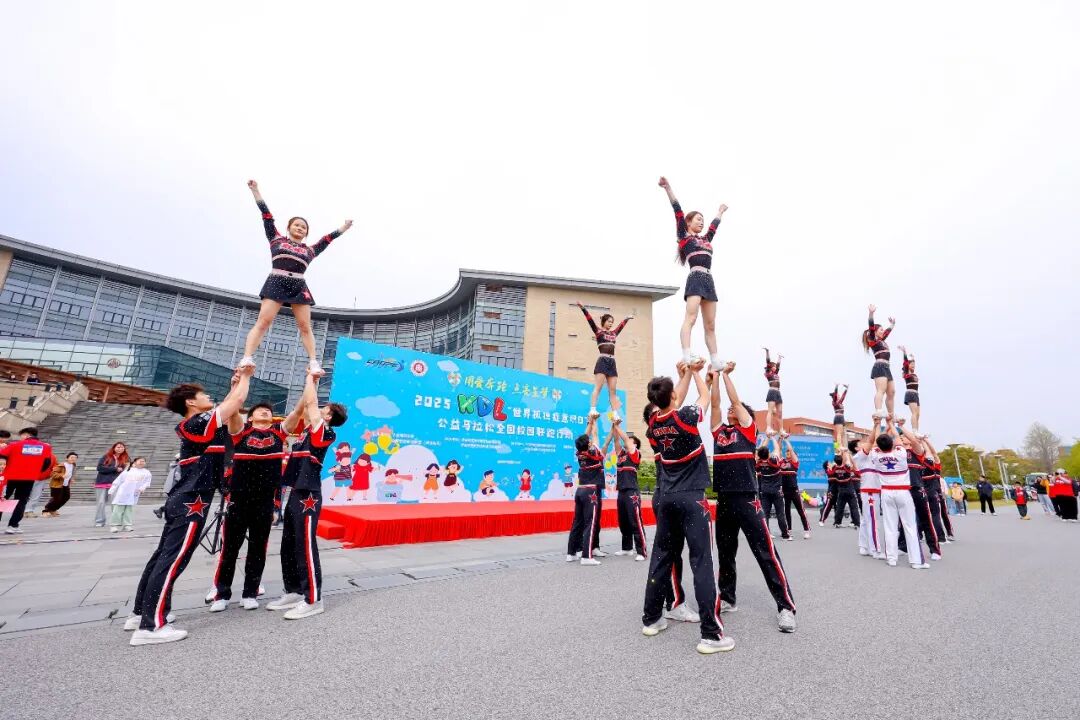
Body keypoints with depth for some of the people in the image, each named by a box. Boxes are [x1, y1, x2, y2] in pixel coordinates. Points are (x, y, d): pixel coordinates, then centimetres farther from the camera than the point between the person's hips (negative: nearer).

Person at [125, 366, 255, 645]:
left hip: (182, 502, 10)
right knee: (172, 561, -7)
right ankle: (151, 627, -3)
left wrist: (235, 383, 20)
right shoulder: (201, 422, -15)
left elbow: (228, 406, 24)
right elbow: (238, 401, -14)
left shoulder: (193, 425, 13)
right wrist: (246, 377, 2)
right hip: (191, 504, -10)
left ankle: (140, 613, 27)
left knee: (163, 557, 17)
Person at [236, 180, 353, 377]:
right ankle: (246, 359, -20)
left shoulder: (309, 250, 20)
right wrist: (255, 190, 16)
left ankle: (313, 363, -7)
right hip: (276, 283, -2)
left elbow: (327, 239, 24)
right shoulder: (277, 239, 17)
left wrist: (343, 228, 29)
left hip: (299, 287, 2)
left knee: (305, 326, -5)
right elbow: (267, 216, 16)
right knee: (263, 321, -13)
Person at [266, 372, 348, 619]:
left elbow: (310, 402, -11)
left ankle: (312, 599, 3)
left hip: (308, 496, -9)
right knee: (288, 546, 15)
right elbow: (305, 404, 22)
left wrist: (311, 378, 0)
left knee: (305, 547, -5)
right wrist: (311, 380, 19)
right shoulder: (310, 430, 14)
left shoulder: (324, 433, -9)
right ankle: (293, 592, 27)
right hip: (297, 493, 9)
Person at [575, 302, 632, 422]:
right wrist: (583, 308, -12)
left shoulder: (613, 333, 20)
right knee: (597, 387, -12)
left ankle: (615, 413, 0)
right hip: (602, 361, -6)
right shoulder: (598, 331, 5)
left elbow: (621, 325, 36)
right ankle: (592, 409, -16)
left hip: (612, 363, 6)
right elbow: (590, 319, -4)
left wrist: (627, 318, 48)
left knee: (613, 390, 2)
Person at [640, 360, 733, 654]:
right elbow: (705, 397, 6)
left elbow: (673, 408, 20)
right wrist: (694, 373, 23)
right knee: (701, 561, -2)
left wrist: (685, 374, 26)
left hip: (667, 499, 6)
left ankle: (651, 619, 23)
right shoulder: (685, 417, -15)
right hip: (692, 499, -5)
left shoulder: (654, 424, 0)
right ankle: (711, 634, 1)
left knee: (661, 557, 13)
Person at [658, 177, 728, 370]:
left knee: (710, 325, 3)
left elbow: (714, 225, 46)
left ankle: (716, 362, 3)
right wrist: (668, 188, -4)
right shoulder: (684, 236, 9)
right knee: (690, 318, -23)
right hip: (695, 279, -7)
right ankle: (687, 357, -36)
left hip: (709, 281, 7)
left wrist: (720, 211, 62)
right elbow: (678, 212, 3)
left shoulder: (705, 239, 27)